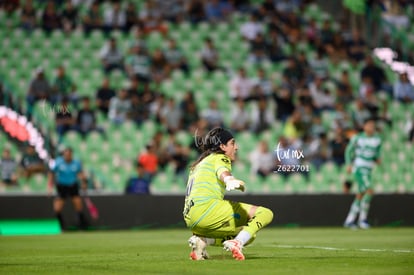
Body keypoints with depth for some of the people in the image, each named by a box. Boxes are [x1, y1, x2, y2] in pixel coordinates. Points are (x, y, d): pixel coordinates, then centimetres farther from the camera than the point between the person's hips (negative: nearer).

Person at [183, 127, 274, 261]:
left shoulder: (200, 163, 30)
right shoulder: (220, 158, 5)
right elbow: (223, 172, -20)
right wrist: (230, 181, -43)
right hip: (207, 208, -9)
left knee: (249, 234, 24)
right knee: (265, 214, -9)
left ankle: (201, 240, 2)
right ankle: (236, 243, -31)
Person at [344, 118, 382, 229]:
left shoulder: (377, 139, 7)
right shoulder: (358, 138, -4)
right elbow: (349, 150, 7)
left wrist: (377, 158, -3)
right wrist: (349, 164, -4)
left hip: (368, 170, 6)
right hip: (359, 167, -6)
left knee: (361, 195, 10)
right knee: (369, 190, -21)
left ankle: (349, 221, 20)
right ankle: (362, 219, -13)